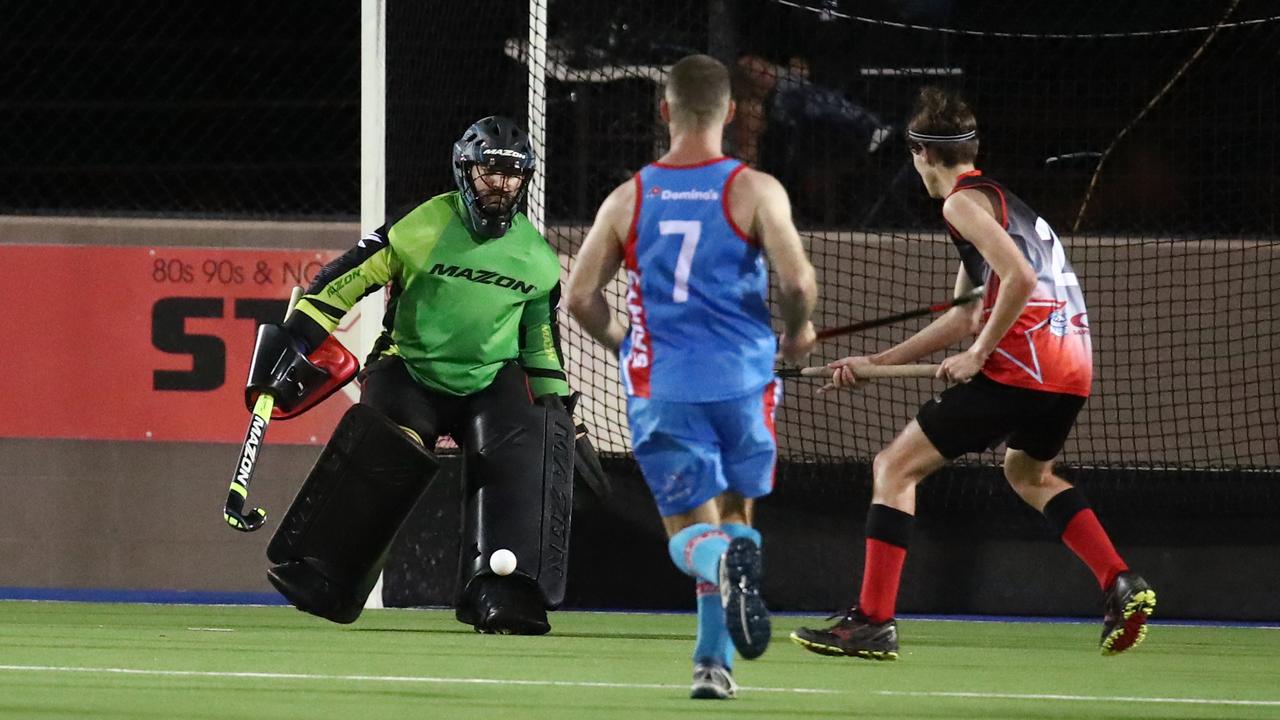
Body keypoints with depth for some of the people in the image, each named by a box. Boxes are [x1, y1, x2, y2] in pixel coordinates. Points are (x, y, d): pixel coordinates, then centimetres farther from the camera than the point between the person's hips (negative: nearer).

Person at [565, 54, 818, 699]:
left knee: (690, 532, 5)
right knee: (735, 514, 17)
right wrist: (799, 331, 8)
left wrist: (622, 342, 22)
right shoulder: (755, 191, -4)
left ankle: (722, 558, -33)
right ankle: (714, 660, 3)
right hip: (742, 380, -1)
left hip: (660, 387, 1)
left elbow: (579, 296, 3)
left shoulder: (628, 198, 4)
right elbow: (797, 281, -14)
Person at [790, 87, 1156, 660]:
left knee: (896, 466, -2)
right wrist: (875, 363, 27)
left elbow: (1020, 279, -20)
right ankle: (1122, 587, 23)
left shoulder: (964, 201, -4)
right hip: (1072, 365, 9)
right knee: (1029, 473, 35)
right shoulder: (1001, 200, 25)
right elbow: (964, 315, 28)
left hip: (1019, 366, -9)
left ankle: (873, 623, -7)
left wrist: (979, 354, -11)